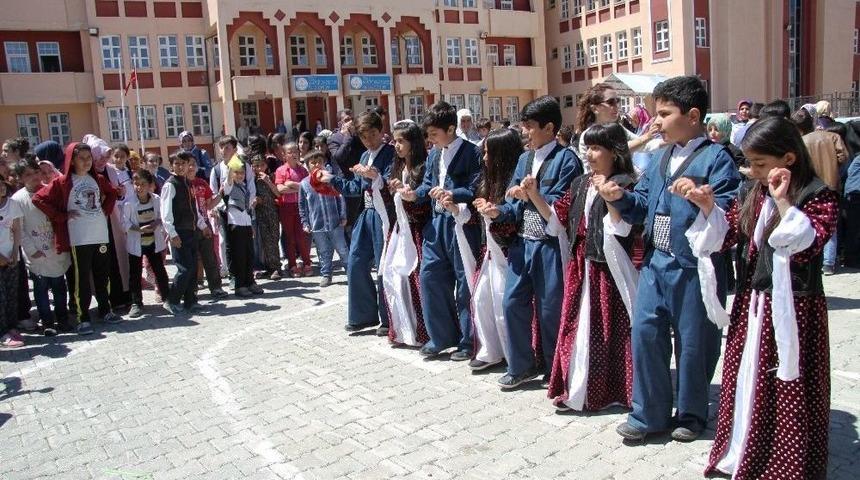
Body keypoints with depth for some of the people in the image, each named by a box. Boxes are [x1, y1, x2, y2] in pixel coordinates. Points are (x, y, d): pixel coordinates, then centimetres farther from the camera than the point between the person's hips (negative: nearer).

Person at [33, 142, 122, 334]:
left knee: (103, 276, 12)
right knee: (82, 279, 0)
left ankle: (105, 311, 25)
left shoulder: (98, 179, 9)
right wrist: (62, 216, -8)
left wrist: (106, 210, 11)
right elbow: (38, 198, -7)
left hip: (101, 235, 4)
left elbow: (112, 193, 26)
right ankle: (83, 318, 7)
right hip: (79, 239, -4)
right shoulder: (62, 182, -4)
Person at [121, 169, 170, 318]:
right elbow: (125, 223, -11)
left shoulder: (156, 199, -8)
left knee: (160, 271, 10)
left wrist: (156, 223, -16)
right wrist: (139, 229, -25)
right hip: (136, 244, -2)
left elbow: (161, 217, 4)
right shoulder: (129, 203, -16)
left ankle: (167, 298, 24)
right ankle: (136, 303, 15)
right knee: (135, 274, 4)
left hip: (153, 242, 2)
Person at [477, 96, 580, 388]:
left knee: (550, 310, 5)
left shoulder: (566, 159, -8)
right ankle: (521, 366, 24)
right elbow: (516, 202, 12)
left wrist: (530, 195, -22)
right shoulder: (524, 159, 13)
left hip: (550, 246, -6)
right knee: (513, 302, 8)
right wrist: (499, 212, -7)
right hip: (522, 243, 7)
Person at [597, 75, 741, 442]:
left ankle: (691, 415, 28)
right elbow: (641, 206, 13)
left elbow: (731, 211, -16)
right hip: (655, 262, 6)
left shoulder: (716, 158, -8)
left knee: (693, 342, 8)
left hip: (694, 267, -6)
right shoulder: (660, 158, 13)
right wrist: (620, 197, -6)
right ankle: (648, 414, 21)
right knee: (644, 333, 6)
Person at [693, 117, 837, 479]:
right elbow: (725, 236, 10)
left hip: (792, 308, -6)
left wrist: (782, 201, -27)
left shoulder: (818, 197, -10)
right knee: (743, 381, 16)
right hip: (750, 303, 6)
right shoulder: (750, 193, 7)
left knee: (787, 392, 3)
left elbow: (807, 244, -24)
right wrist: (708, 207, -6)